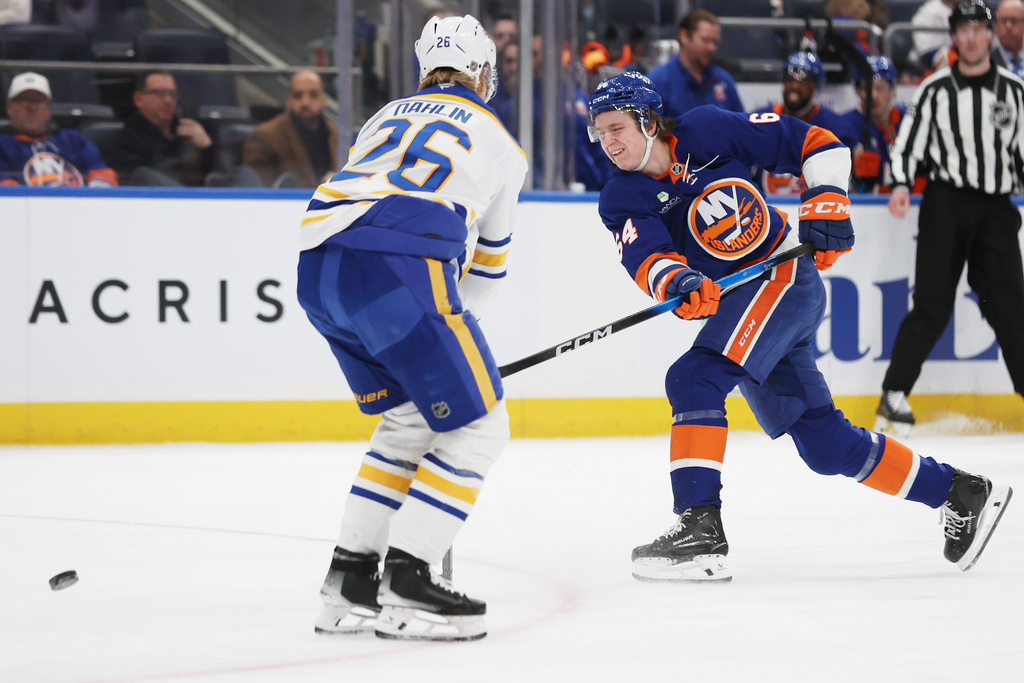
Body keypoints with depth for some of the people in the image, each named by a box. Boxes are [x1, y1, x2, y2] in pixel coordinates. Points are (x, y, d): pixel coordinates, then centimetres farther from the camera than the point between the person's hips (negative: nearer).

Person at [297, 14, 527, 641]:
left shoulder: (388, 118, 32)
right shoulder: (501, 144, 20)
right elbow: (486, 264, 30)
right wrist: (452, 324, 47)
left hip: (317, 267, 6)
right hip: (397, 273, -6)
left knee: (409, 419, 22)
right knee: (478, 426, 4)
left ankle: (349, 582, 20)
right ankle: (404, 587, -5)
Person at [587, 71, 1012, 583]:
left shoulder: (706, 132, -9)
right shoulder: (620, 201, 0)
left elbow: (816, 143, -3)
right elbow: (645, 257, -20)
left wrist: (826, 205, -16)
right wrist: (675, 281, -41)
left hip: (785, 276, -6)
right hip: (731, 304, 6)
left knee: (694, 380, -25)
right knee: (825, 445, 8)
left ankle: (700, 530, -29)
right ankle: (958, 493, 21)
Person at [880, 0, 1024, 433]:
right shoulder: (936, 89, 3)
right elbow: (908, 141, 1)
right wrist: (901, 184, -14)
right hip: (946, 203, -2)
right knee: (933, 303, -7)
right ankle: (895, 394, -3)